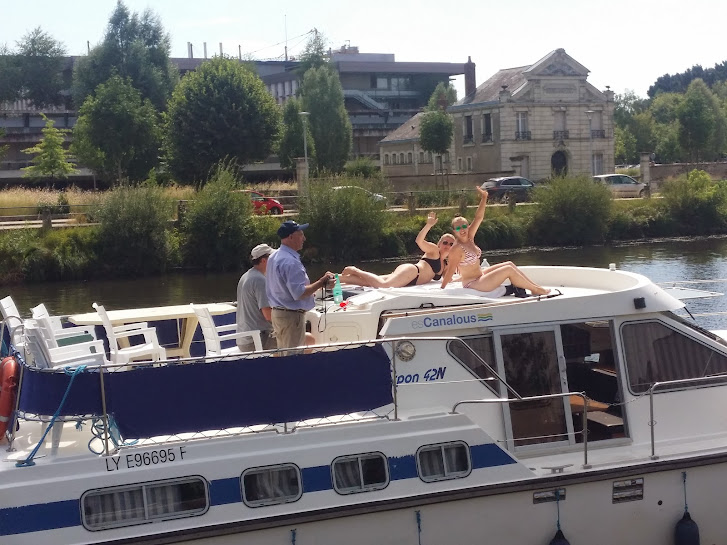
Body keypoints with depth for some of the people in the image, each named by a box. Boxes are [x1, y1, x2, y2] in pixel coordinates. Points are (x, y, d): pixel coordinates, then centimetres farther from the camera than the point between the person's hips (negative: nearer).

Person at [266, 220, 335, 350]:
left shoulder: (274, 257, 11)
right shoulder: (290, 261, -21)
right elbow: (299, 293, -26)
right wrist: (322, 282, -20)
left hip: (277, 313, 10)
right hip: (291, 315, -10)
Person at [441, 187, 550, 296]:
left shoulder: (469, 238, 2)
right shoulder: (456, 249, -22)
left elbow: (478, 218, 0)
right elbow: (450, 271, -19)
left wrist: (484, 198, -6)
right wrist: (441, 289, -16)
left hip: (479, 275, 10)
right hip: (472, 284, -10)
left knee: (509, 264, 12)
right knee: (509, 270, -12)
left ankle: (535, 286, 16)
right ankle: (536, 290, 1)